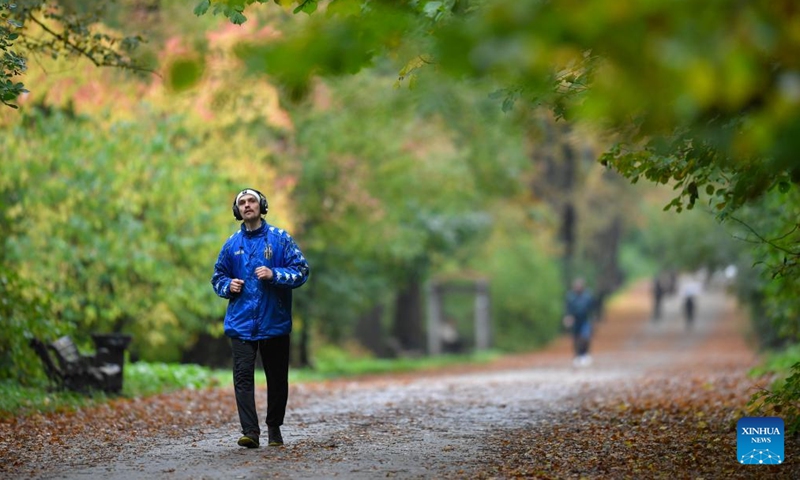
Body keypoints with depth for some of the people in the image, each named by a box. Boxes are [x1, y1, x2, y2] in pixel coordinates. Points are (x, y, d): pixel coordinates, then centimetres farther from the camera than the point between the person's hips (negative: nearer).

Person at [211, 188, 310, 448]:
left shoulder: (281, 238, 1)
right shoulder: (232, 244, 9)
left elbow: (301, 270, -3)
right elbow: (217, 277, 20)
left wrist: (274, 274, -17)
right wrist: (228, 285, -2)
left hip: (274, 322, -1)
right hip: (241, 322, 1)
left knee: (277, 378, 7)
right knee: (243, 375, -12)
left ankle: (274, 428, 22)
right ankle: (250, 431, -16)